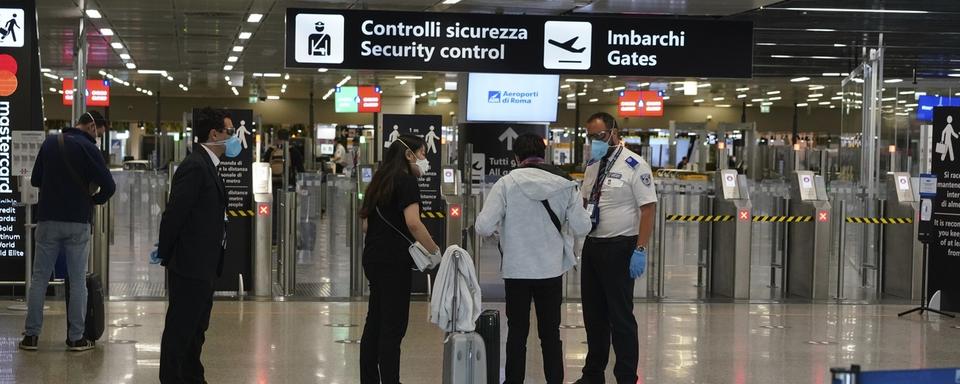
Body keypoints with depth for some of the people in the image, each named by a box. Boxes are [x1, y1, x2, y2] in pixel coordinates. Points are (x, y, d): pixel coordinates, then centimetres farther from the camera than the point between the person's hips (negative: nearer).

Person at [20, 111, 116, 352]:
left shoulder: (50, 143, 8)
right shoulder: (87, 147, -8)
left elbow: (35, 180, 16)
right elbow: (108, 185, -13)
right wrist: (94, 199, 6)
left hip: (47, 219, 4)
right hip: (77, 222, -4)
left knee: (39, 278, 8)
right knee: (78, 281, 4)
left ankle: (31, 335, 7)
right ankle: (76, 338, 6)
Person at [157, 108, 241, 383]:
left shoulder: (208, 165, 14)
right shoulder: (195, 167, -18)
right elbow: (174, 214, -20)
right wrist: (165, 253, -12)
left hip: (204, 267, 10)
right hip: (190, 266, -10)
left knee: (196, 329, 17)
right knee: (180, 330, -2)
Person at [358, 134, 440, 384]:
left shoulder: (381, 180, 15)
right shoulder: (407, 180, -11)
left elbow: (366, 222, 18)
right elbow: (413, 223, -22)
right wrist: (435, 251, -14)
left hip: (373, 258, 9)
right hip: (393, 262, -9)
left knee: (375, 321, 14)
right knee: (393, 327, -5)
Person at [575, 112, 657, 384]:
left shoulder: (634, 166, -11)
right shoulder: (592, 165, 11)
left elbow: (648, 209, -15)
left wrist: (640, 250, -20)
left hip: (619, 247, -7)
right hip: (592, 245, 7)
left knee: (621, 316, -2)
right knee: (593, 314, 14)